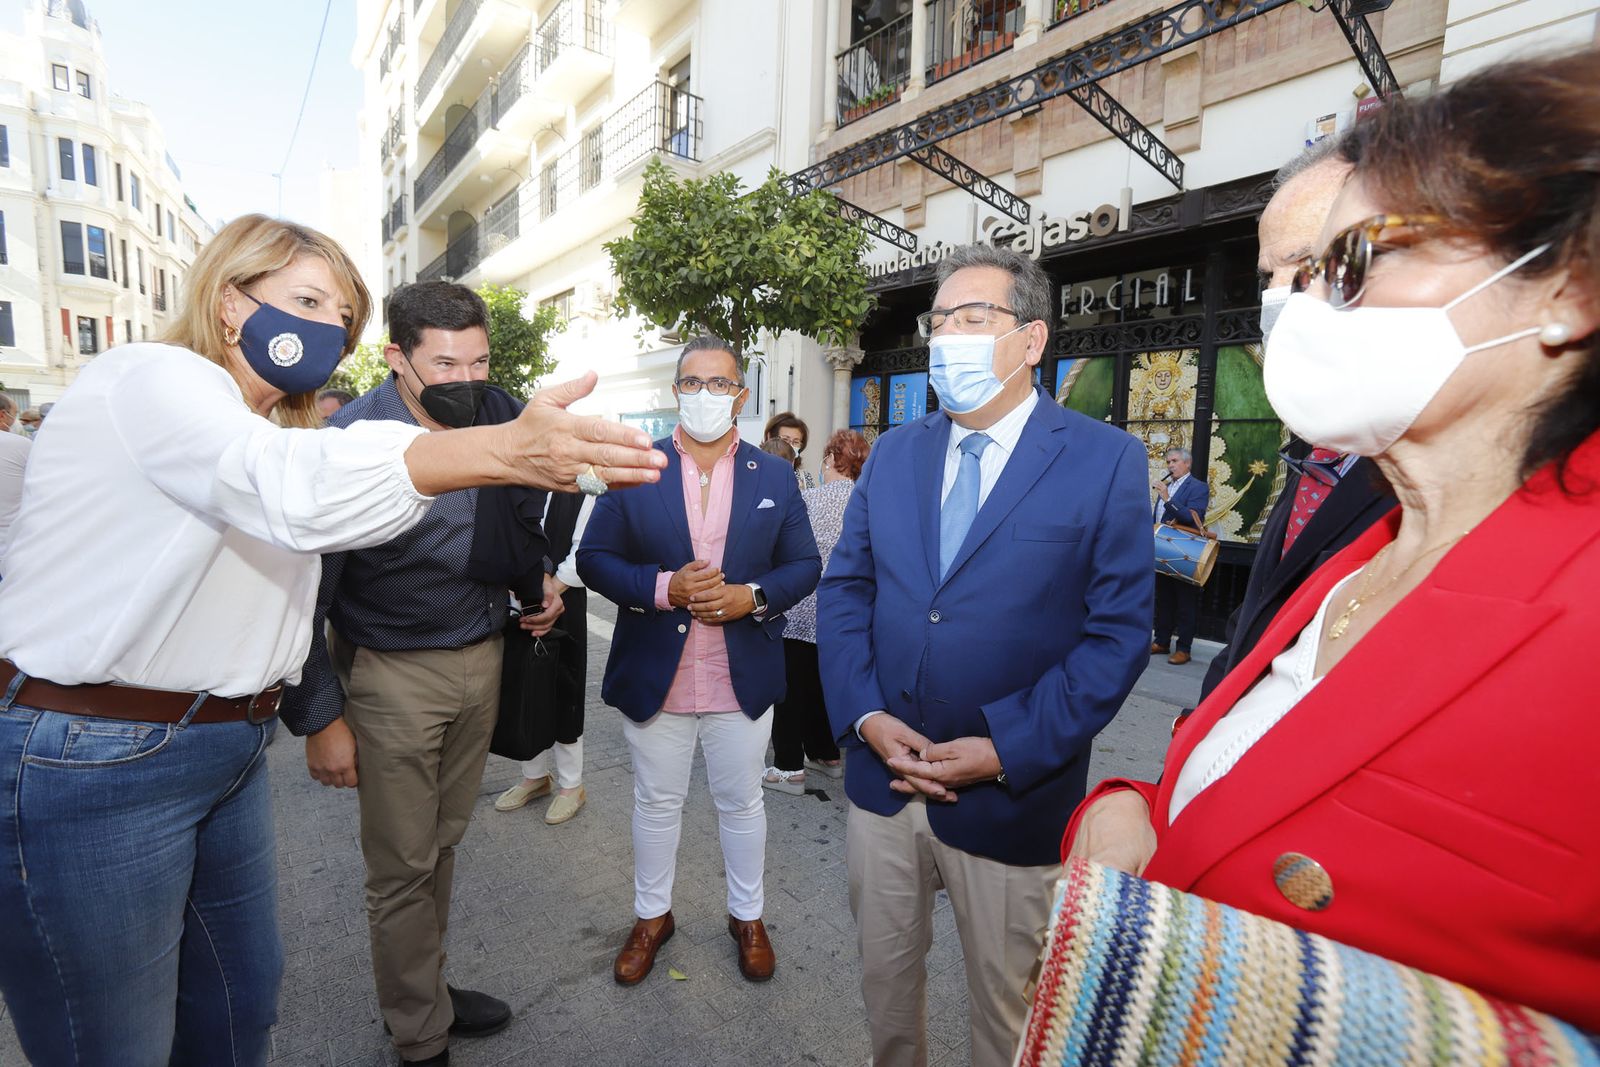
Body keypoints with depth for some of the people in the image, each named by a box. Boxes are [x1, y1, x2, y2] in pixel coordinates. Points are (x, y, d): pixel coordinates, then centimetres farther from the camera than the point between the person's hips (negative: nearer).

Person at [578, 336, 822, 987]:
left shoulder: (775, 477, 0)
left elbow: (805, 564, 1)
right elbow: (593, 558, -4)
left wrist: (754, 595, -18)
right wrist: (663, 587, -20)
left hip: (744, 679, 1)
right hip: (653, 676, 0)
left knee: (741, 803, 18)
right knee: (656, 804, 18)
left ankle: (748, 916, 41)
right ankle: (651, 915, 42)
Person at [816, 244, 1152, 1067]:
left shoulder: (1106, 460, -8)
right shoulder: (893, 453, 5)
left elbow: (1117, 631, -10)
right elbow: (843, 589, 4)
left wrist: (1008, 750, -17)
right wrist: (864, 714, -9)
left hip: (1010, 797, -3)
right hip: (882, 775, 4)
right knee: (884, 979, 24)